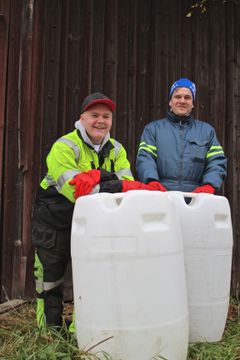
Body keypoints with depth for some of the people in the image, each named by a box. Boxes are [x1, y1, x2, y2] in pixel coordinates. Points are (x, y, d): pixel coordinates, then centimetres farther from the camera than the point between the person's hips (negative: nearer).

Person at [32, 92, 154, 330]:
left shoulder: (116, 150, -1)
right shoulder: (65, 147, -19)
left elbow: (127, 184, -15)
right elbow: (74, 190, -31)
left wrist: (97, 178, -34)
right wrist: (114, 186, -37)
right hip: (54, 223, -4)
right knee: (50, 281, 7)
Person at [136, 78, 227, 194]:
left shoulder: (206, 130, 22)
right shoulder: (153, 128, 18)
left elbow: (217, 162, 12)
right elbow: (145, 157, 4)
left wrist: (209, 185, -8)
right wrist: (152, 181, -16)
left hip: (195, 196, 1)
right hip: (160, 194, -1)